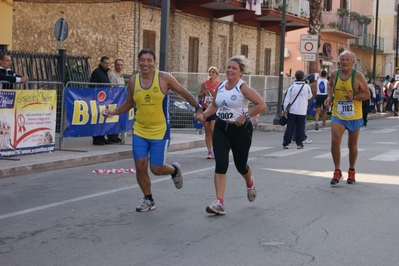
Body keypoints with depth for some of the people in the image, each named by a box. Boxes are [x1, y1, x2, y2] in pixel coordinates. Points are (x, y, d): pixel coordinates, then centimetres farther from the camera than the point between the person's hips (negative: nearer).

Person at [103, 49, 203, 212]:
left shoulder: (164, 78, -9)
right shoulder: (133, 81, 0)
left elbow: (184, 93, 0)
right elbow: (129, 103, 15)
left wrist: (198, 108, -3)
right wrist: (114, 112, 2)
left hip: (160, 131, -3)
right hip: (140, 131, 3)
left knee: (156, 169, -2)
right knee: (140, 165, -5)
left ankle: (175, 170, 34)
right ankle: (148, 200, 15)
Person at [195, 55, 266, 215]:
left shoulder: (243, 88, -12)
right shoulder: (220, 87, 5)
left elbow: (261, 105, -16)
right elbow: (214, 105, 20)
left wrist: (245, 116, -20)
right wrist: (204, 115, 2)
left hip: (240, 129, -4)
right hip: (221, 128, 4)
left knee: (240, 165, 10)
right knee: (220, 164, -10)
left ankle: (250, 184, 47)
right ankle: (219, 203, -12)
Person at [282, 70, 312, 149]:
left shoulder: (291, 87, -4)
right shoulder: (307, 87, -3)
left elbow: (286, 99, -3)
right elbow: (310, 96, 16)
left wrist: (285, 109, 6)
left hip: (292, 111, 0)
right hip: (302, 111, 0)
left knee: (289, 127, 5)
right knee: (300, 128, 6)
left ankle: (286, 143, 4)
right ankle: (299, 143, 5)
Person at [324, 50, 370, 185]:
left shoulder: (358, 76, -10)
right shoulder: (334, 74, 0)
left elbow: (367, 94, -7)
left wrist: (354, 97, -24)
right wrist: (330, 96, 3)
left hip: (354, 116, -1)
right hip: (337, 115, 2)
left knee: (352, 145, 11)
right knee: (335, 141, -16)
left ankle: (351, 171, 31)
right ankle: (337, 172, -3)